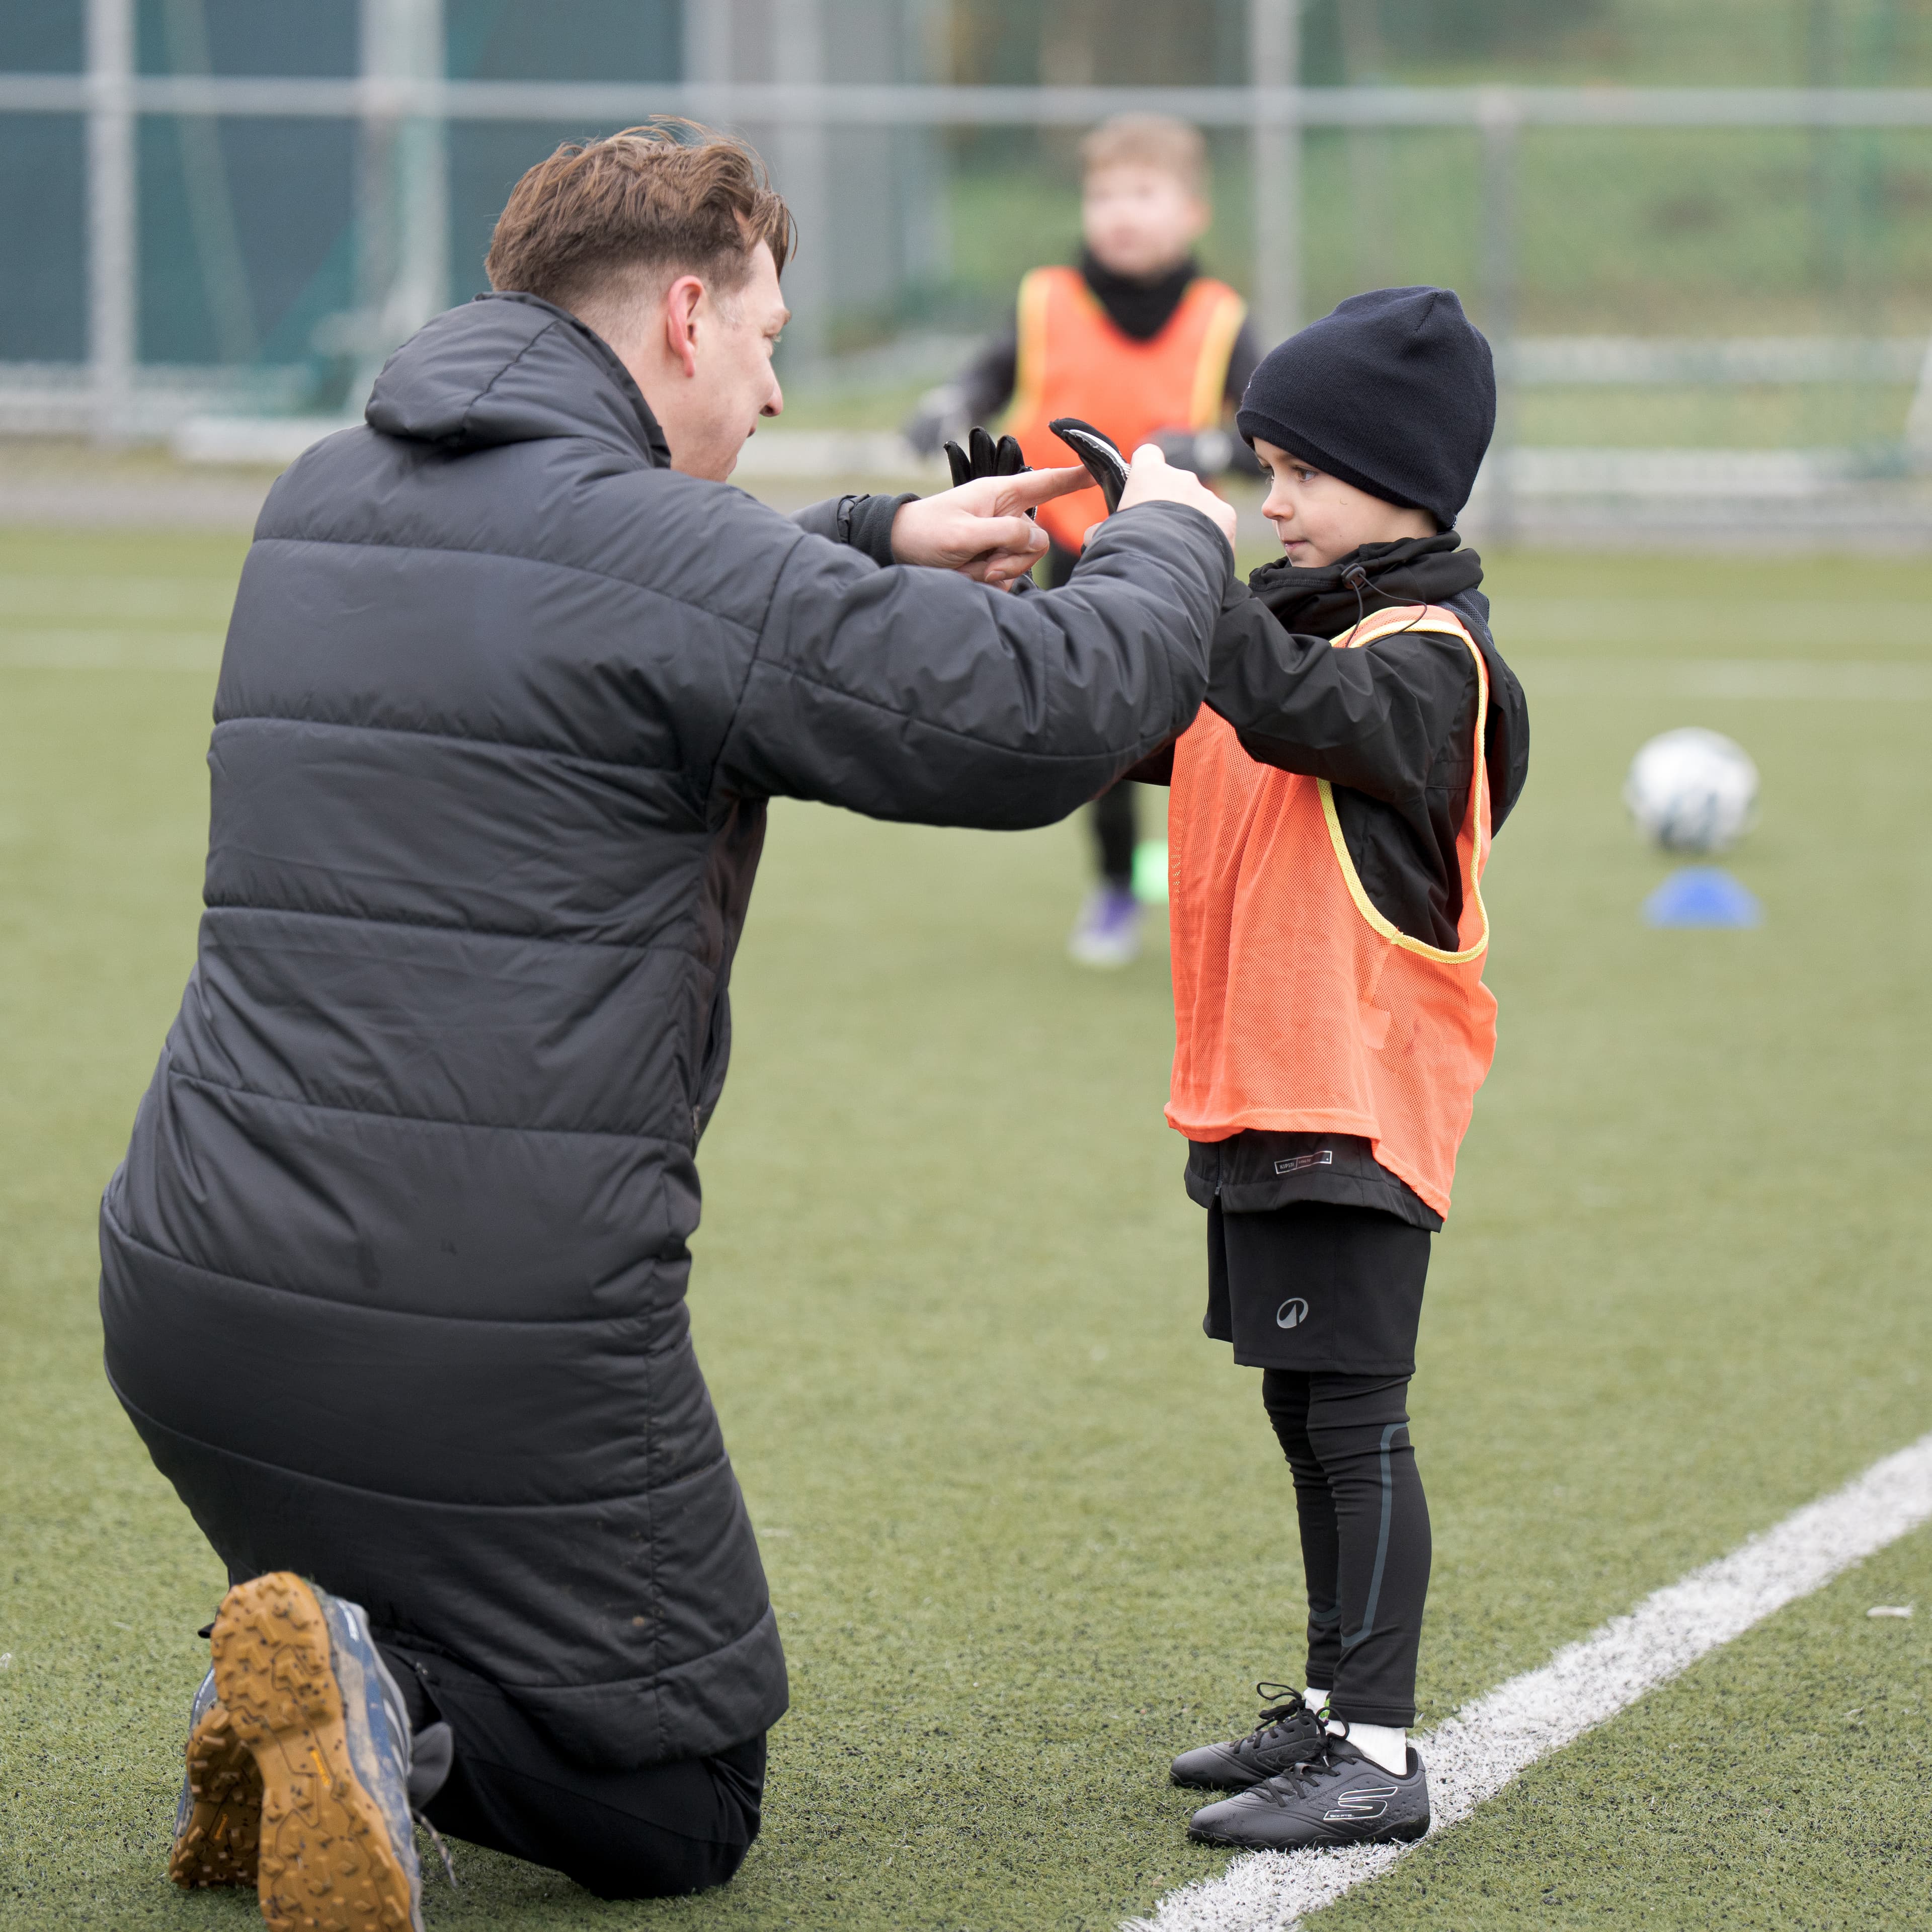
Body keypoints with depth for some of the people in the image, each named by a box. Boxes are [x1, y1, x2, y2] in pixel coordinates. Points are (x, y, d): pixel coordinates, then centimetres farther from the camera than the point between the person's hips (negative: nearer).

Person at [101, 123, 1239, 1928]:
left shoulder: (323, 505, 13)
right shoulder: (660, 551, -11)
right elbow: (1036, 717, -9)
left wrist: (881, 543, 28)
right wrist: (1170, 548, 11)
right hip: (494, 1337, -7)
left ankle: (319, 1711, -4)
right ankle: (385, 1710, -19)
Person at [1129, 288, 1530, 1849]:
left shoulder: (1426, 656, -12)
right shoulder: (1300, 626, 16)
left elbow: (1306, 711, -32)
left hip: (1362, 1096, -9)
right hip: (1260, 1084, 9)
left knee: (1355, 1415, -10)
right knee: (1305, 1410, 16)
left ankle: (1379, 1757, -9)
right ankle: (1334, 1707, 26)